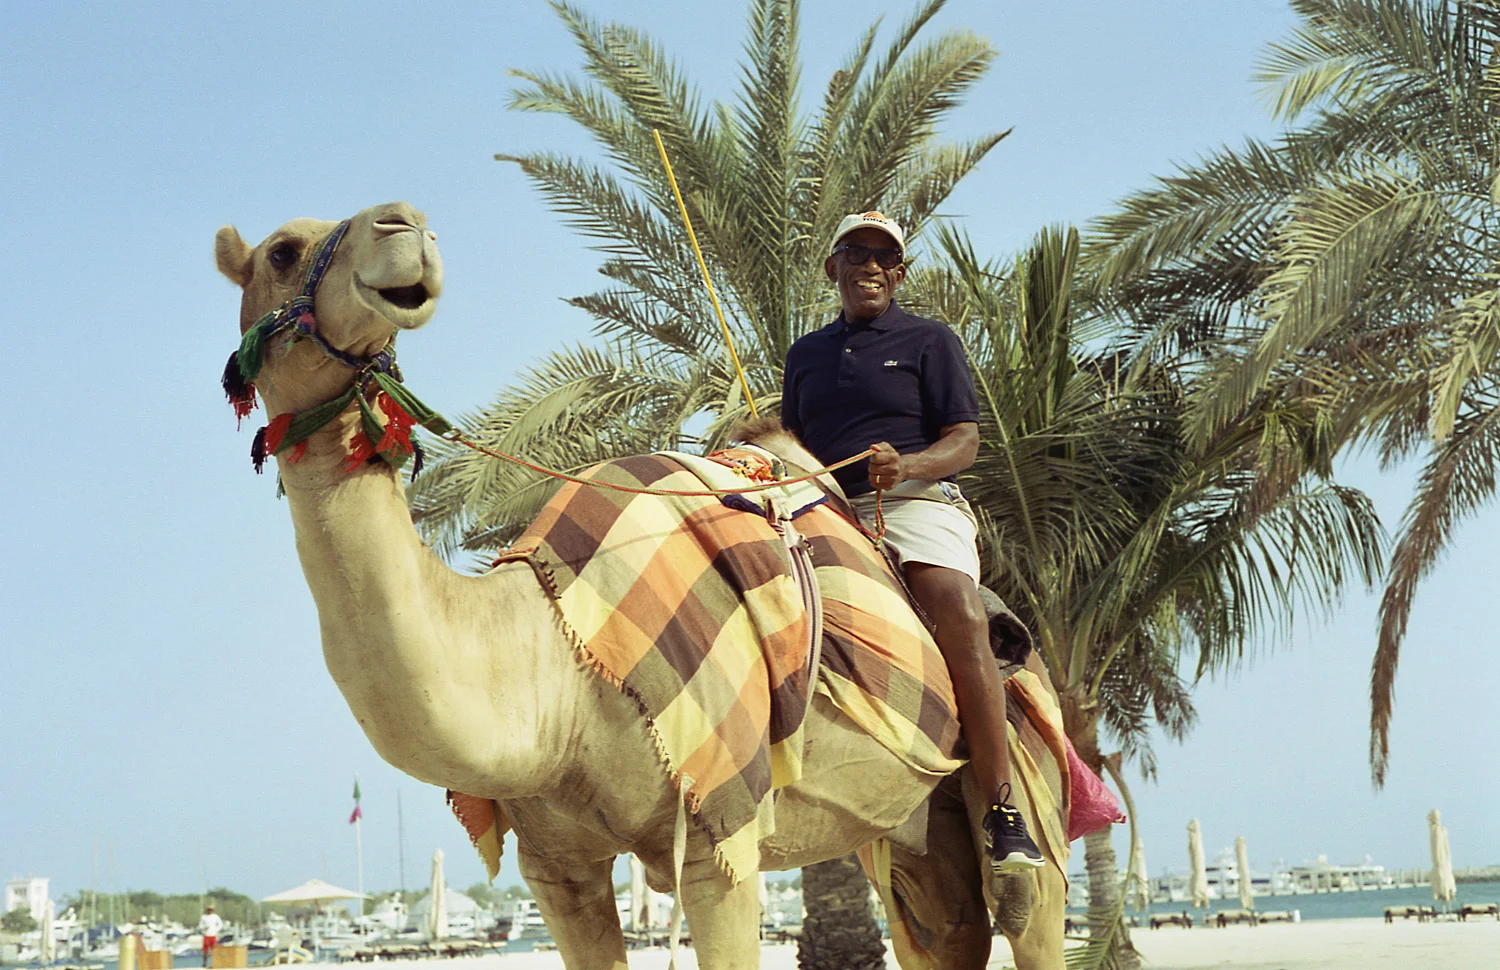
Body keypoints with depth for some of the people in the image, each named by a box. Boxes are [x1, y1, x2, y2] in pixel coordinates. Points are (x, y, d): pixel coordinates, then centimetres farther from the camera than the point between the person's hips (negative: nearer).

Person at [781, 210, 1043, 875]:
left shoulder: (929, 341, 12)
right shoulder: (806, 354, 25)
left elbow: (964, 441, 2)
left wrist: (905, 465, -18)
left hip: (917, 504, -5)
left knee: (963, 620, -29)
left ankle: (1003, 813, -31)